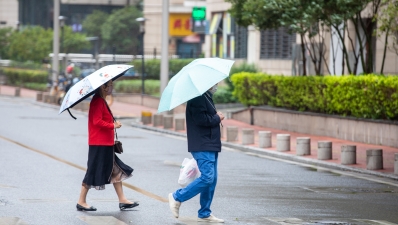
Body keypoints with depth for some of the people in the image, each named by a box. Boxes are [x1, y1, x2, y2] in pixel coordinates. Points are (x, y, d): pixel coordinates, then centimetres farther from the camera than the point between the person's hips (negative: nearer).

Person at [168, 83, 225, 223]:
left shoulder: (206, 97, 19)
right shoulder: (198, 98, -14)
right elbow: (201, 119, -23)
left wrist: (216, 117, 4)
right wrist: (217, 118, -9)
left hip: (210, 145, 11)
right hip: (202, 146, -11)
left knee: (211, 180, 9)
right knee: (207, 177, -16)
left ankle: (204, 214, 13)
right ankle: (177, 197, -3)